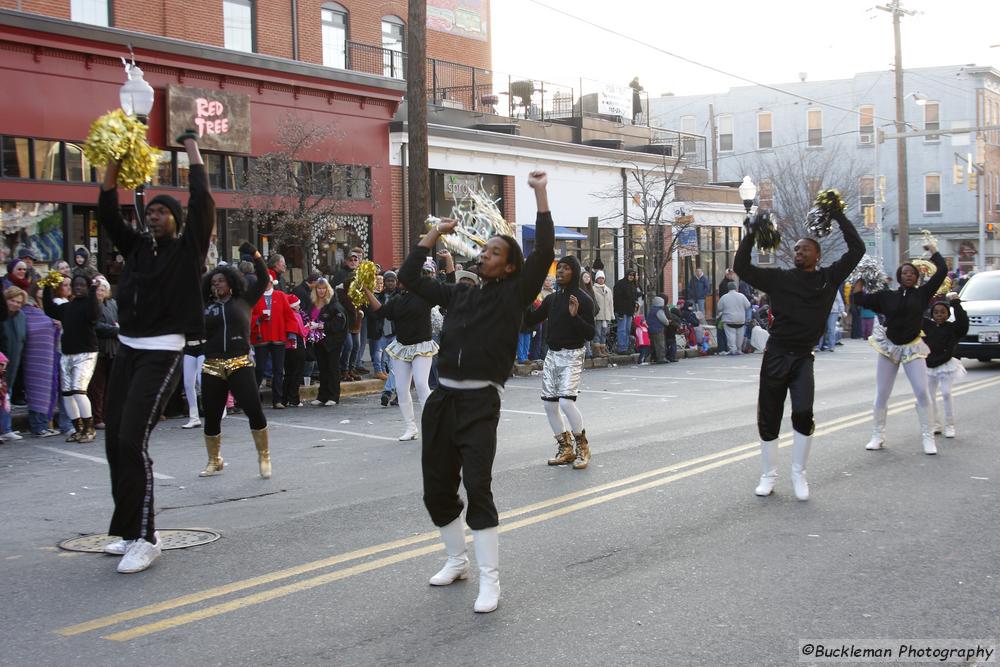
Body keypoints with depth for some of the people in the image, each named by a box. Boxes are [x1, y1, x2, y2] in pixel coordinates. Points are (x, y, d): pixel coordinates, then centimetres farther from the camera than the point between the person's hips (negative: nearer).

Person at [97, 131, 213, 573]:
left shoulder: (187, 249, -1)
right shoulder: (137, 247, 14)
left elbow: (201, 200, -11)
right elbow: (107, 213, 10)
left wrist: (191, 148, -1)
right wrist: (114, 163, 4)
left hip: (162, 353, -7)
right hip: (127, 350, 7)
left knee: (133, 439, -18)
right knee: (115, 441, 7)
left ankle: (144, 538, -12)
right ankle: (130, 531, 18)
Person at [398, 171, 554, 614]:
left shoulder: (513, 294, 1)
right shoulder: (458, 295, 15)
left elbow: (545, 252, -11)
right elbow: (410, 277, 20)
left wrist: (540, 194, -13)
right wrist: (435, 234, 18)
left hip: (480, 403, -6)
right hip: (443, 399, 6)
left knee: (477, 489, -15)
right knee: (437, 489, 11)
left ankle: (490, 582, -8)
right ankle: (457, 560, 32)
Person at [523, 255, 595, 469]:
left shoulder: (583, 299, -9)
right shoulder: (551, 299, 11)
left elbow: (590, 333, -12)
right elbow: (532, 319, 13)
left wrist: (574, 316, -27)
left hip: (572, 355, -7)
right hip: (552, 354, 7)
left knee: (566, 401, -18)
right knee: (549, 402, 6)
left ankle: (582, 446, 1)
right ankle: (565, 448, 19)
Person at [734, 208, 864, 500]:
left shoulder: (829, 278, 4)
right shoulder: (779, 278, 3)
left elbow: (857, 249, 1)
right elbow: (741, 267, -2)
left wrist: (839, 217, 0)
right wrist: (752, 234, -9)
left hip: (803, 358, -1)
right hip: (775, 356, 1)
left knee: (803, 414, -20)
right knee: (768, 419, 5)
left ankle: (799, 473, 0)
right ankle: (769, 475, 23)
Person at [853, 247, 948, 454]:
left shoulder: (922, 293, 0)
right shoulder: (886, 296, 2)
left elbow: (942, 271, -4)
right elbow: (859, 298, 3)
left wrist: (933, 250, 6)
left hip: (912, 348, -1)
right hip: (888, 347, 1)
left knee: (922, 392, -11)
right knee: (881, 396, 3)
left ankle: (928, 437, -2)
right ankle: (878, 436, 14)